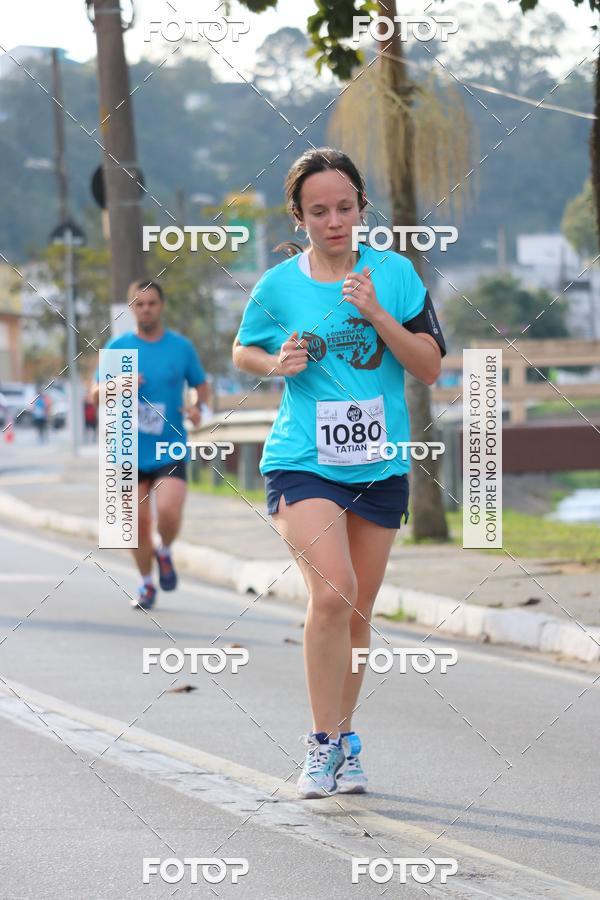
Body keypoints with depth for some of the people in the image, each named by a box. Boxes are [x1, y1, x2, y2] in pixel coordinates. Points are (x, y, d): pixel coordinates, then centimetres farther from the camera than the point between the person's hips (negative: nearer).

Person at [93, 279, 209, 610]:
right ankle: (147, 585, 25)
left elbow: (201, 385, 15)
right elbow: (95, 395, 7)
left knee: (168, 512, -22)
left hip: (170, 449, -1)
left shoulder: (181, 346, 2)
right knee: (139, 522, 3)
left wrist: (197, 407, -7)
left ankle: (164, 553, 11)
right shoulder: (117, 347, 3)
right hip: (130, 450, 1)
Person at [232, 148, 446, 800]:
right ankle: (323, 741, -10)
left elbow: (431, 368, -2)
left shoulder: (394, 273, 1)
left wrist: (377, 315, -15)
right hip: (302, 461, -2)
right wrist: (277, 364, -7)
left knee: (357, 612, 10)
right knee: (332, 592, -21)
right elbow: (242, 352, 16)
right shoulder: (277, 286, -1)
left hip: (379, 467, 2)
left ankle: (343, 739, 26)